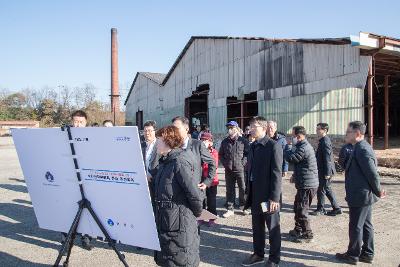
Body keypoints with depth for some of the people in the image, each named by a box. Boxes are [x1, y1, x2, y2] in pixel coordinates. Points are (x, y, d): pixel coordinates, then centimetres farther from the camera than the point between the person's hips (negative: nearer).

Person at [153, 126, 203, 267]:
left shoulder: (179, 162, -19)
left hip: (180, 225, -9)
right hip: (164, 223, 9)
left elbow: (194, 195, -22)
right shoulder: (165, 161, 10)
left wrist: (196, 213, -7)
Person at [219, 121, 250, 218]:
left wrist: (242, 163, -11)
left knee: (243, 189, 4)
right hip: (228, 170, 3)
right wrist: (225, 163, 1)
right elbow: (221, 154, 14)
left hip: (240, 169, -3)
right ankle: (230, 209, 18)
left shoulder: (243, 141, -2)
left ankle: (244, 207, 21)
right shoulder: (225, 142, 8)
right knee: (230, 190, 9)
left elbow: (248, 154, -2)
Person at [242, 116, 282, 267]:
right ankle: (258, 254, 35)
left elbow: (276, 173, -17)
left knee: (273, 228, 10)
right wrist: (249, 192, 9)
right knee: (257, 226, 18)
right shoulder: (253, 146, 8)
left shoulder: (273, 146, -14)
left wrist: (275, 198, -19)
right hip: (255, 194, 7)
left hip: (268, 195, -7)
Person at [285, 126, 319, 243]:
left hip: (307, 185, -11)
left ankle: (307, 234, 10)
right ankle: (298, 230, 33)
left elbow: (291, 158, -22)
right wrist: (295, 175, 16)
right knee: (297, 207, 20)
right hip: (304, 184, 11)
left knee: (302, 210, -2)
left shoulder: (304, 148, -20)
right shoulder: (303, 146, 15)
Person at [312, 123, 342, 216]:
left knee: (321, 189, 2)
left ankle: (320, 209, 16)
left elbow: (327, 158, -22)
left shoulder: (325, 141, -19)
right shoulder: (323, 140, 11)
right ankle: (336, 208, 24)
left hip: (325, 171, -10)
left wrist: (327, 173, -21)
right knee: (327, 189, 16)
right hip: (323, 170, 10)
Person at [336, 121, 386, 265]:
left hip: (360, 196, -10)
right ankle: (367, 254, 31)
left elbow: (373, 173, -22)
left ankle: (353, 255, 19)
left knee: (355, 227, 5)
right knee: (366, 225, 18)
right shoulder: (362, 147, 9)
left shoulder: (362, 149, -22)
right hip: (364, 195, 10)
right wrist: (377, 191, 13)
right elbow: (372, 171, 14)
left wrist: (378, 192, -10)